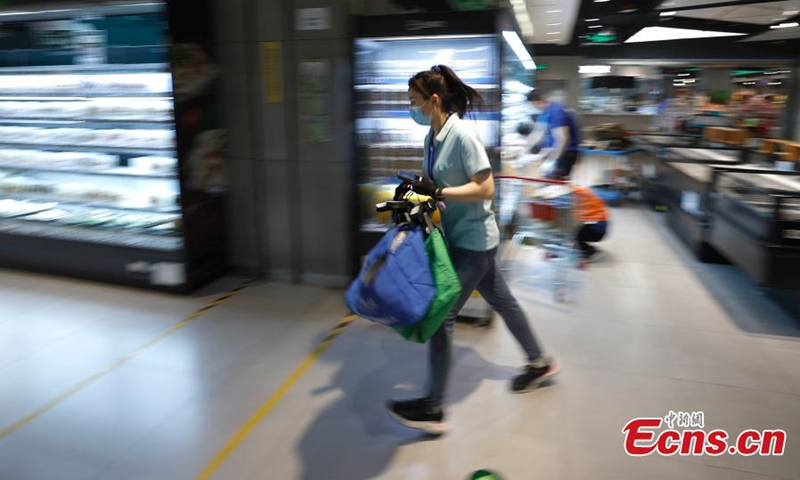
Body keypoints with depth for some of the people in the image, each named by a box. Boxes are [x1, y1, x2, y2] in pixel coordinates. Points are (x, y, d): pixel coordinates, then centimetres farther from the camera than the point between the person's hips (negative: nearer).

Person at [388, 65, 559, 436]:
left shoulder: (462, 135, -21)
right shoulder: (433, 137, 4)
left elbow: (485, 188, -23)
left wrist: (437, 192, -27)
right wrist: (415, 190, -6)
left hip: (473, 241, -9)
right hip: (460, 237, 9)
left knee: (441, 314, -7)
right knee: (501, 301, 22)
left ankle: (433, 409, 6)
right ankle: (539, 363, 43)